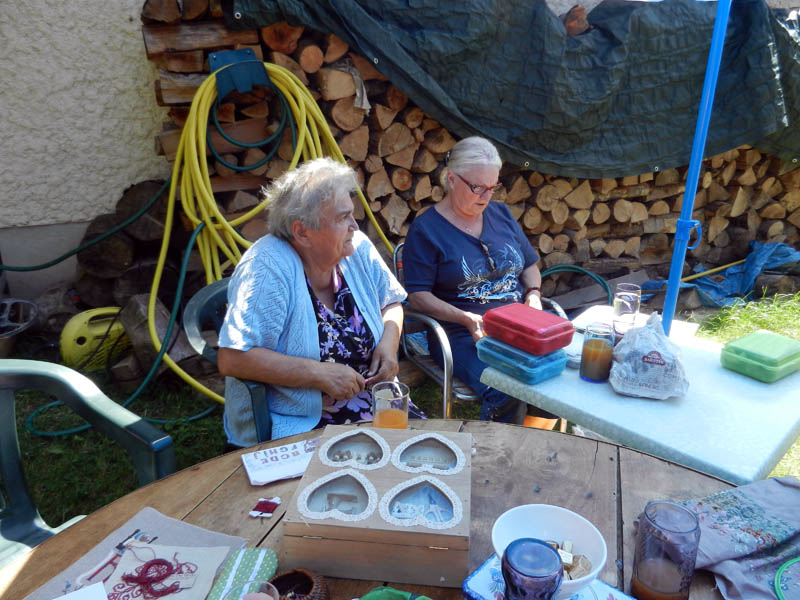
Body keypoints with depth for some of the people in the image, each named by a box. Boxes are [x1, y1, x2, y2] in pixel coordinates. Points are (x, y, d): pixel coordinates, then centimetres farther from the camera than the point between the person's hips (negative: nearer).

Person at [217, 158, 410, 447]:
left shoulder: (358, 249, 0)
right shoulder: (266, 268, -19)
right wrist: (320, 373, -23)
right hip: (292, 424, -6)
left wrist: (389, 341, -4)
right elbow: (232, 359, -23)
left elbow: (391, 302, 17)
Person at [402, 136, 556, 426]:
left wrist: (533, 295, 4)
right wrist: (466, 318, -20)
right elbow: (417, 296, -8)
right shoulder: (425, 228, -2)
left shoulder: (501, 214, 16)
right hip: (464, 334, -6)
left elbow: (530, 265, 25)